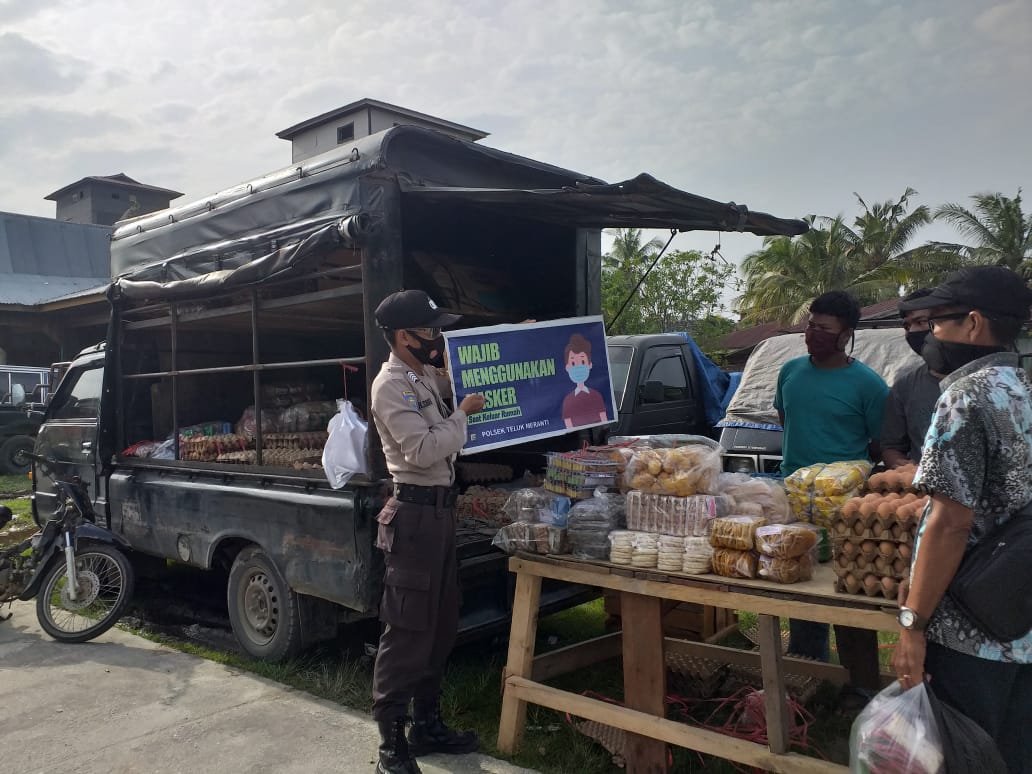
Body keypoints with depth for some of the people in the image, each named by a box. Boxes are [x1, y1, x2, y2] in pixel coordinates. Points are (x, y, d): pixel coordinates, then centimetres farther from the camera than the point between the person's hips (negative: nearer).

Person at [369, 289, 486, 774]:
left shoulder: (426, 375, 11)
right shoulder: (390, 385, -15)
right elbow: (423, 450, -24)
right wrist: (464, 412, -14)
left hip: (441, 508, 9)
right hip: (415, 513, -9)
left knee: (441, 626, 16)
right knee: (408, 632, -3)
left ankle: (428, 725, 30)